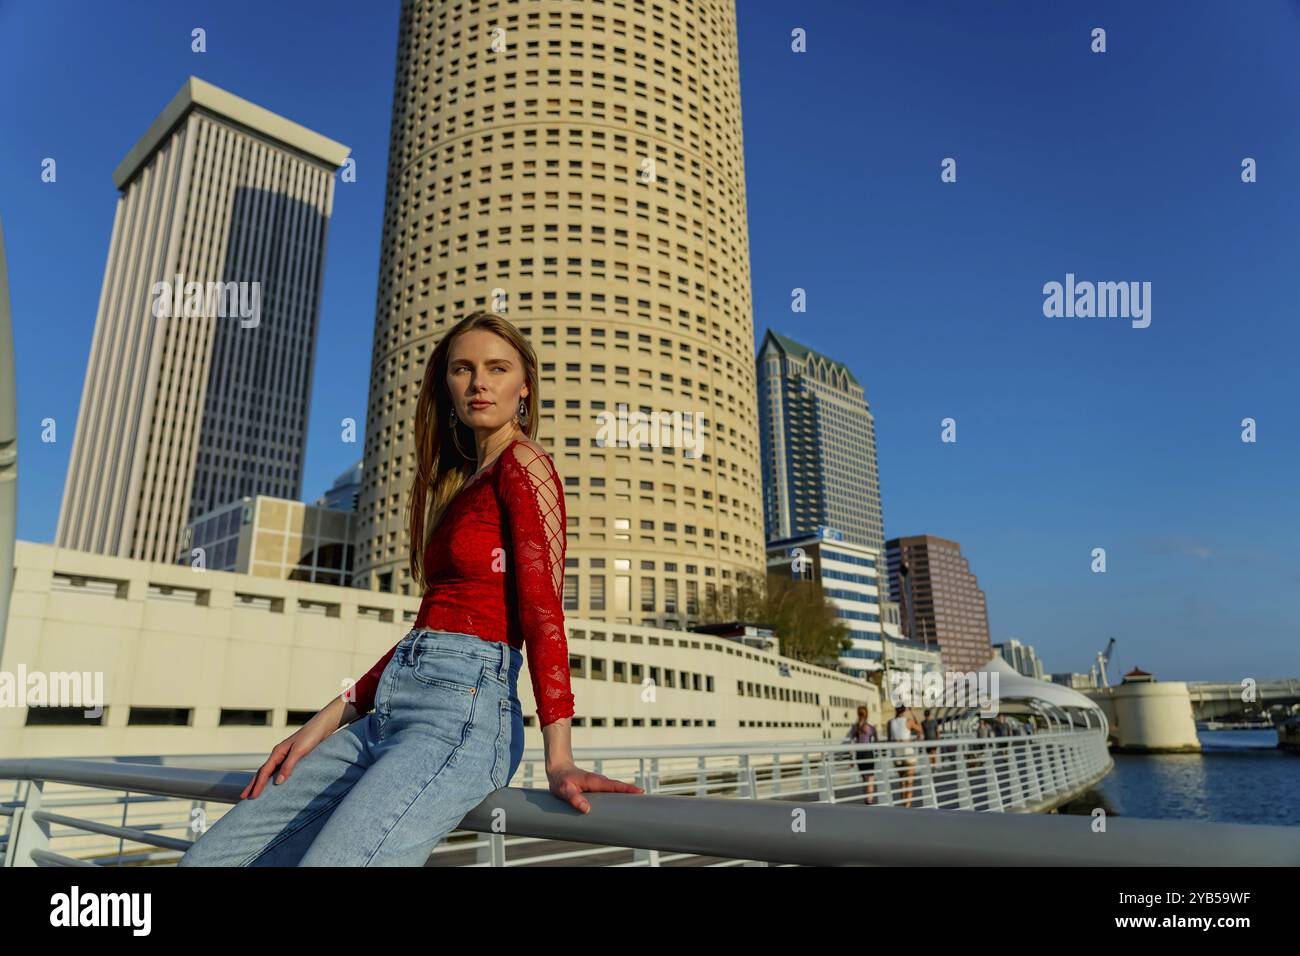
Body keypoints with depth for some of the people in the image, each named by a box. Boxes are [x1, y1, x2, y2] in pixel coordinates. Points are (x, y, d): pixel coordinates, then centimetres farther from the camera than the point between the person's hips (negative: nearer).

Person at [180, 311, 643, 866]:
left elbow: (542, 610, -13)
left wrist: (558, 758, -19)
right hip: (389, 712, 8)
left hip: (460, 713, -8)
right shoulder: (462, 481, 22)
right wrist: (332, 716, 16)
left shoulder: (523, 464, -3)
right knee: (206, 858, 3)